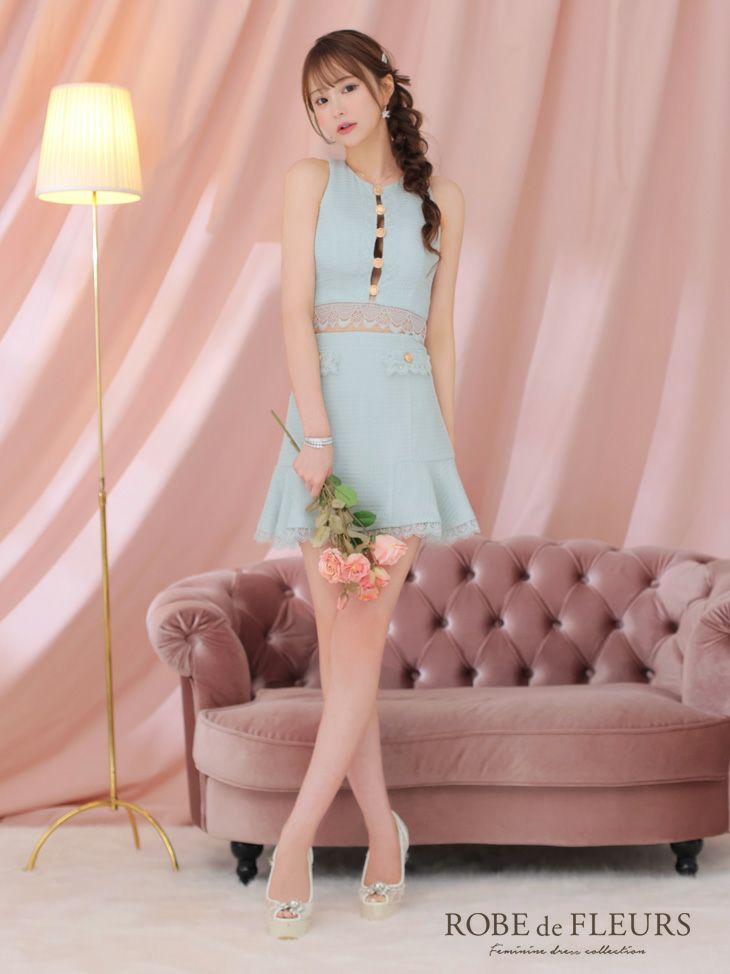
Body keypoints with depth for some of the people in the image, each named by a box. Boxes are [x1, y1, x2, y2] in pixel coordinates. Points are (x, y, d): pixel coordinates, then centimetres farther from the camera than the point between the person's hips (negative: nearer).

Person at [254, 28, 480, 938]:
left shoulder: (439, 200, 12)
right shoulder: (310, 181, 6)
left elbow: (440, 334, 13)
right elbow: (296, 310, -4)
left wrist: (450, 447, 8)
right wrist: (315, 435, -15)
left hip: (405, 419, 0)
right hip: (328, 412, 0)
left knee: (363, 635, -9)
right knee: (337, 639, 0)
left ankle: (295, 838, -6)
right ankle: (381, 828, 12)